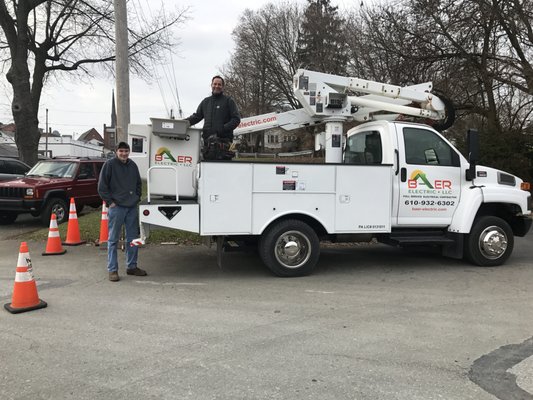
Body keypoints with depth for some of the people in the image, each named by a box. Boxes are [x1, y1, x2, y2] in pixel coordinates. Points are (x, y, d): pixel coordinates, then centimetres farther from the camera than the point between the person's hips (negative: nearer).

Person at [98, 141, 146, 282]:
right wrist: (110, 202, -11)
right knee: (113, 240, 1)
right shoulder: (110, 164, -6)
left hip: (132, 207, 6)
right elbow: (102, 186, -8)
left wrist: (137, 198, 12)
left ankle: (132, 266, 23)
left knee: (133, 238, 12)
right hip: (116, 207, -6)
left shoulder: (133, 165, 10)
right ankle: (112, 270, 7)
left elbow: (139, 183, 23)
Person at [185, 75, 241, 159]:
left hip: (223, 141, -5)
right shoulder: (205, 101, 22)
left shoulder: (228, 101, 7)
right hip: (208, 141, 5)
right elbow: (197, 116, 21)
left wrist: (224, 128, -15)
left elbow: (236, 119, -1)